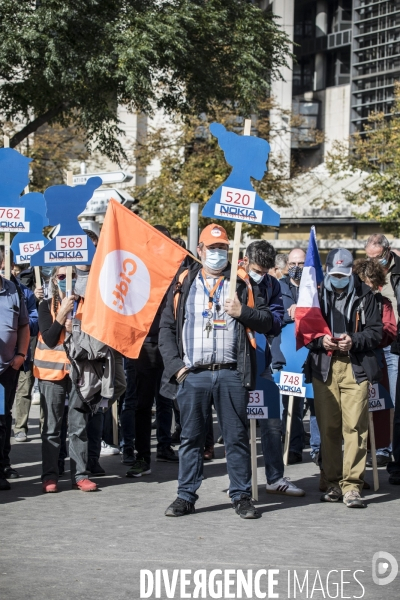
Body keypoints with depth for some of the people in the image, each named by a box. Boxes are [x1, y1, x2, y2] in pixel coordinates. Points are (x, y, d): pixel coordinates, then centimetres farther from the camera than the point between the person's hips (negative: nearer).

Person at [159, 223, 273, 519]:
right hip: (192, 374, 1)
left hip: (231, 373, 0)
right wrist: (175, 365, -2)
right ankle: (186, 496, 14)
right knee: (191, 437, 6)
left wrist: (242, 312, -11)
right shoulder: (183, 284, 11)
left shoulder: (242, 283, 11)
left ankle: (242, 496, 11)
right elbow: (167, 328, 9)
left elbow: (267, 320, 7)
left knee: (237, 436, 3)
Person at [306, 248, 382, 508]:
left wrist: (354, 341, -12)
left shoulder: (365, 295, 6)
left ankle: (352, 485, -7)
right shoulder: (316, 294, 8)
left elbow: (376, 331, 4)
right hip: (324, 367, 2)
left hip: (356, 367, -2)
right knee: (328, 428, 4)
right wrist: (321, 340, -9)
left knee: (355, 426, -9)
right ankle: (333, 482, 14)